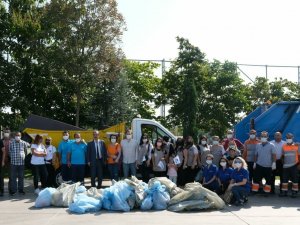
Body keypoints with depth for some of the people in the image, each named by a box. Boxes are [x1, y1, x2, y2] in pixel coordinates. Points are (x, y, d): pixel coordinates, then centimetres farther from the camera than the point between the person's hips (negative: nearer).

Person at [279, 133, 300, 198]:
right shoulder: (284, 146, 7)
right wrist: (282, 163, 10)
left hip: (294, 166, -3)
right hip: (285, 166, 3)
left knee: (295, 180, 2)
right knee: (284, 179, 5)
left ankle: (294, 192, 10)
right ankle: (284, 192, 13)